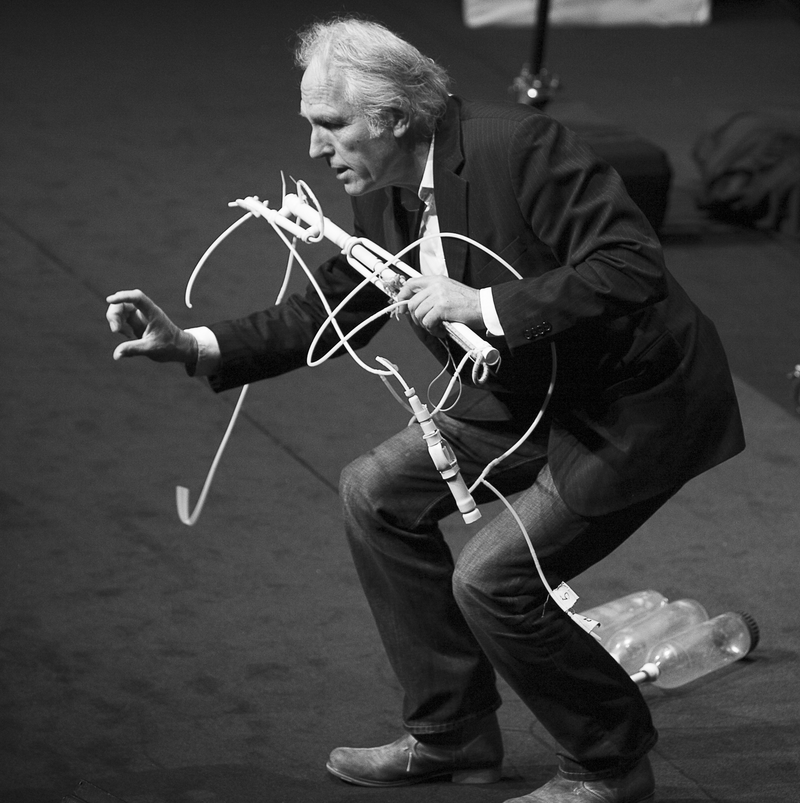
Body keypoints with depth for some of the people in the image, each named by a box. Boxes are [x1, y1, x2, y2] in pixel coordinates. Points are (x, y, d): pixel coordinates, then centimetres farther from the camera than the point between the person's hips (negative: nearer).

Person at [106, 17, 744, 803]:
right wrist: (190, 346, -1)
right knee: (377, 493, 8)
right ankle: (451, 736, 19)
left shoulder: (517, 145, -27)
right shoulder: (385, 193, -1)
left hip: (637, 403, -9)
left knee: (493, 579, -14)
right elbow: (332, 310, 10)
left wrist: (485, 305, -33)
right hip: (530, 393, 9)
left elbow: (633, 267, -32)